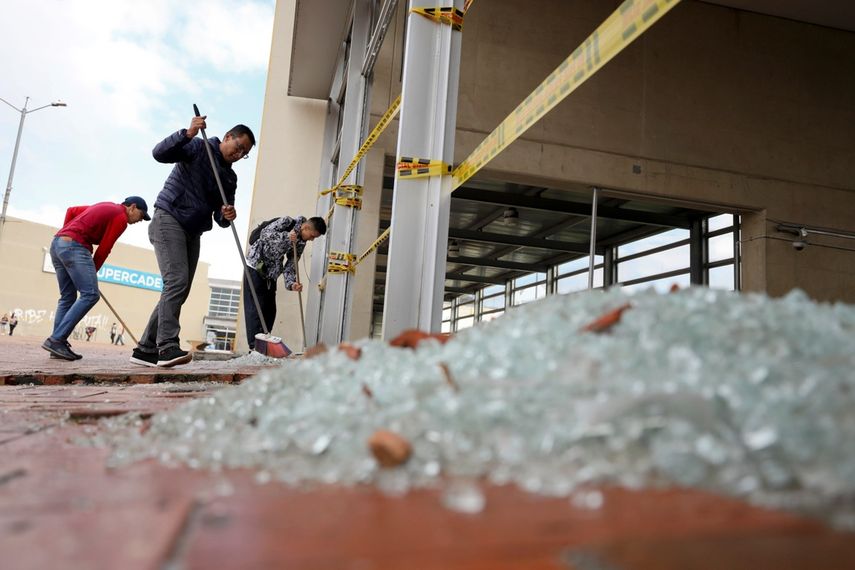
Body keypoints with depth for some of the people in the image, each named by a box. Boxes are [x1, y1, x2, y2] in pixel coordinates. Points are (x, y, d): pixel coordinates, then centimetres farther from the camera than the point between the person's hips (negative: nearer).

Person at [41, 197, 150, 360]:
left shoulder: (105, 207, 25)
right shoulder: (121, 217, -2)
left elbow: (71, 210, 28)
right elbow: (103, 249, -4)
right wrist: (93, 272, 6)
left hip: (57, 242, 10)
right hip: (75, 245, -10)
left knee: (67, 297, 10)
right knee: (90, 294, -12)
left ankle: (57, 345, 5)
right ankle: (56, 339, -16)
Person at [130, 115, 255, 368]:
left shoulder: (230, 178, 18)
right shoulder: (198, 148, 2)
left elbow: (219, 217, 12)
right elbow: (159, 153, -13)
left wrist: (226, 216, -12)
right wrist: (188, 134, -25)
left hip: (193, 232, 7)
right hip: (169, 221, -7)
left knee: (180, 290, 3)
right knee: (177, 280, -21)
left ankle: (146, 349, 10)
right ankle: (168, 346, -26)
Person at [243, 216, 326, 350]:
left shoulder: (301, 243, 3)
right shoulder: (287, 222, -14)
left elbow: (290, 264, 1)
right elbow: (265, 233, -22)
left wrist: (291, 283, -15)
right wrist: (286, 237, -32)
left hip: (271, 274, 7)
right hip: (255, 267, -7)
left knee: (270, 310, 5)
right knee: (256, 307, -9)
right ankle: (255, 346, -9)